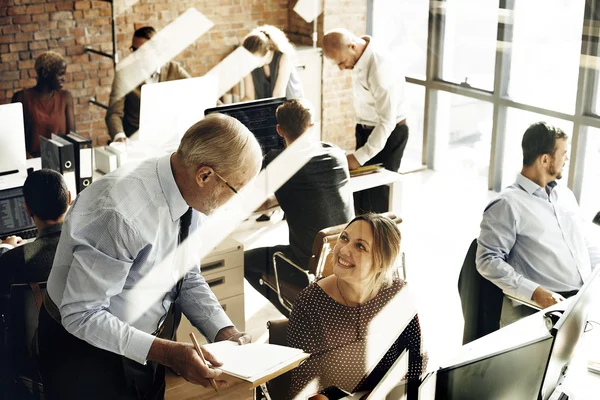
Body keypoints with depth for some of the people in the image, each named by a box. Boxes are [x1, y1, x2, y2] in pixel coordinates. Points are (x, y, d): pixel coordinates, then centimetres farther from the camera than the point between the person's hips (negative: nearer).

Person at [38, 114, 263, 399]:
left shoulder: (191, 197, -9)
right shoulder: (122, 212, -33)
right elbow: (82, 314, -28)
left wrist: (225, 332, -11)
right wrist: (165, 352, -32)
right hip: (86, 350, -7)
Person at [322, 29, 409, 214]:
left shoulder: (380, 67, -30)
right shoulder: (359, 57, -4)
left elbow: (387, 121, -30)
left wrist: (360, 156, -29)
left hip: (388, 134, -8)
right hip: (366, 129, 8)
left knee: (377, 202, 0)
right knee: (360, 194, 15)